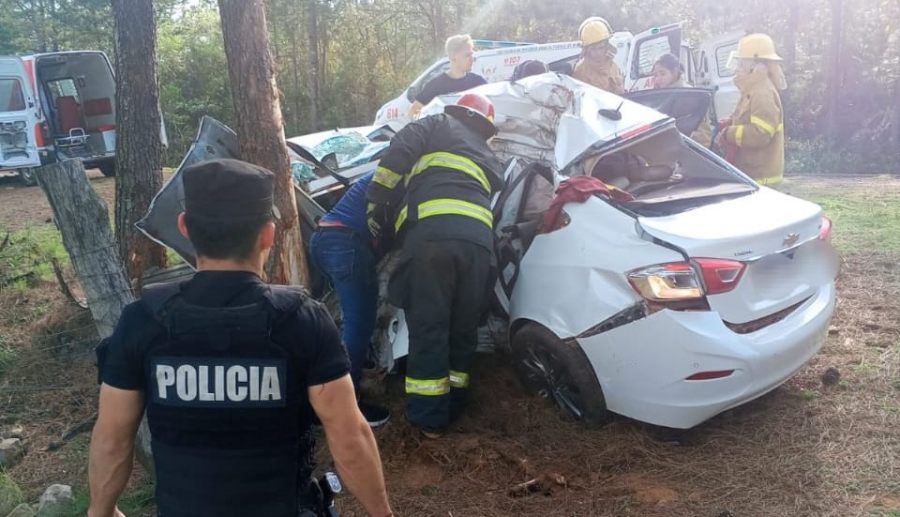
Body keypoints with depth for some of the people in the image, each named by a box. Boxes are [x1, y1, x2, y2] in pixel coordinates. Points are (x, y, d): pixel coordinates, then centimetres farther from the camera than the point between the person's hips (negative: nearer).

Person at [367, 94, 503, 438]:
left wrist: (378, 205, 13)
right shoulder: (489, 159, 37)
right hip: (478, 239, 5)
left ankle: (429, 418, 8)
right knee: (463, 328, 16)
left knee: (428, 327, 2)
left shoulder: (439, 124, 23)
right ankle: (451, 407, 26)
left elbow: (398, 154, 9)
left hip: (430, 232, -4)